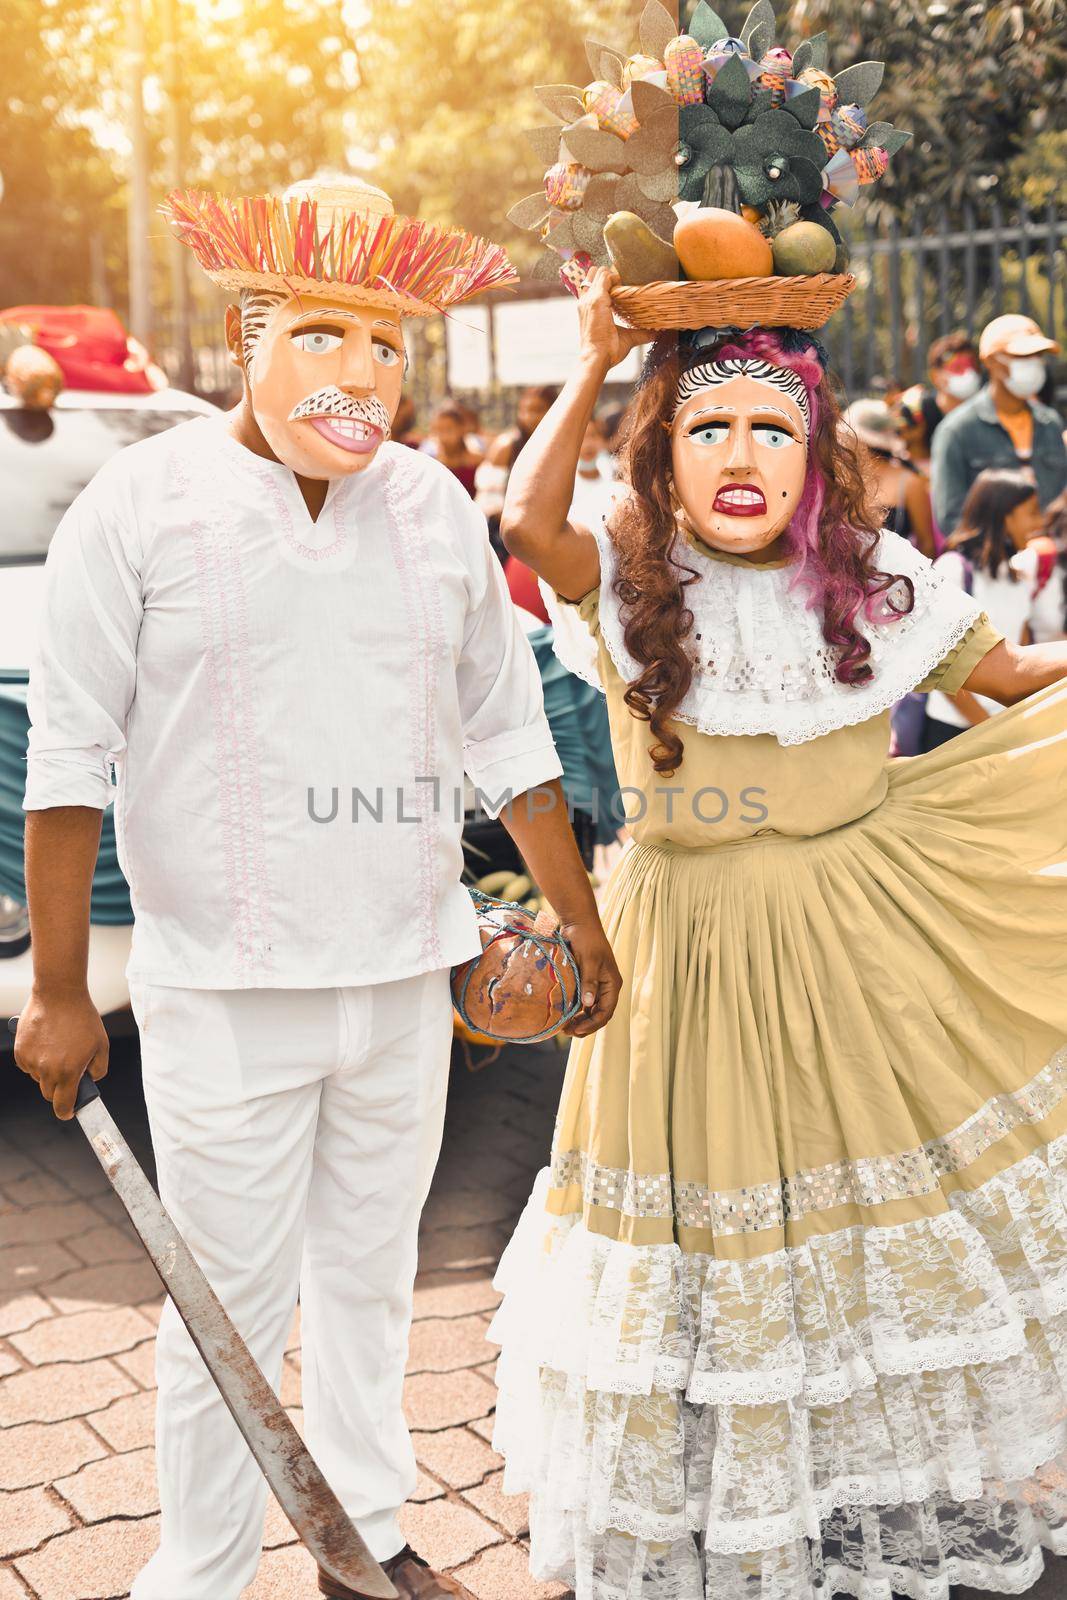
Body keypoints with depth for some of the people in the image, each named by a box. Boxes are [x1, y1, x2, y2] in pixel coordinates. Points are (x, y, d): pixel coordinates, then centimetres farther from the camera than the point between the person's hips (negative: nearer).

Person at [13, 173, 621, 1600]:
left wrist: (580, 926, 14)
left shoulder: (434, 504, 5)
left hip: (404, 976, 4)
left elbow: (507, 732, 12)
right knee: (233, 1305, 5)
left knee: (369, 1278, 18)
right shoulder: (141, 503, -6)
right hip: (224, 993, -4)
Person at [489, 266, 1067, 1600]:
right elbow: (527, 519, -25)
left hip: (861, 946, 2)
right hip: (692, 959, -1)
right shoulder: (630, 587, -5)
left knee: (887, 1216, 11)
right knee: (706, 1225, 10)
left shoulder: (878, 582, 1)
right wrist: (595, 364, -18)